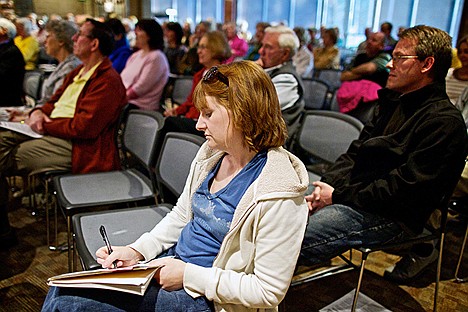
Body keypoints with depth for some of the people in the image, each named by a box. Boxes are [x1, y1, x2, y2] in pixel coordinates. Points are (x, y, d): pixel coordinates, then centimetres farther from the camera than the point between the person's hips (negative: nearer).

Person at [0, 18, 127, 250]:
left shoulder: (108, 81, -14)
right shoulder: (78, 73, 19)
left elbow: (84, 126, -22)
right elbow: (54, 102, 24)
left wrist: (47, 126, -12)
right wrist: (38, 112, 2)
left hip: (75, 147, -10)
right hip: (51, 133, 10)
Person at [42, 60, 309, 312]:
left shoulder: (279, 194, -23)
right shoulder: (212, 154, 1)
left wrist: (188, 274, -20)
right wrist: (136, 251, -1)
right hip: (172, 262, 7)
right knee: (62, 289, 1)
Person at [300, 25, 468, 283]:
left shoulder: (445, 122, -11)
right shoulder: (394, 103, 17)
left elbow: (406, 187, -18)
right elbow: (356, 152, 13)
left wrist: (338, 196, -16)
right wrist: (325, 187, -3)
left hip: (392, 214, -9)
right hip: (354, 195, 9)